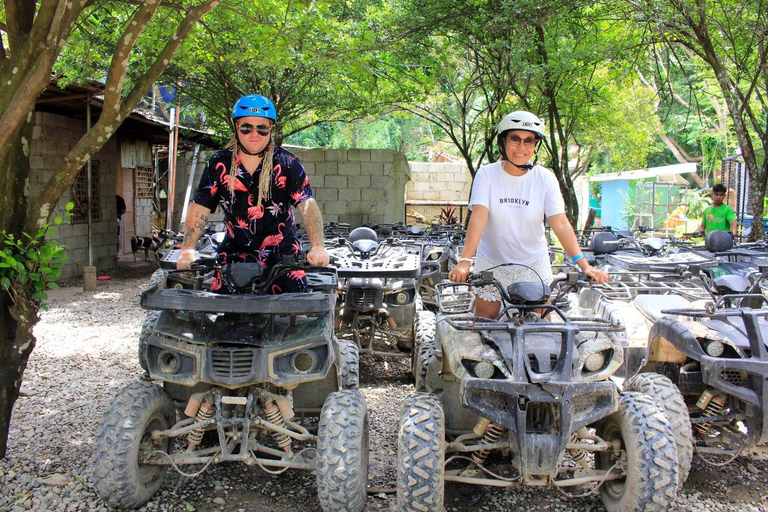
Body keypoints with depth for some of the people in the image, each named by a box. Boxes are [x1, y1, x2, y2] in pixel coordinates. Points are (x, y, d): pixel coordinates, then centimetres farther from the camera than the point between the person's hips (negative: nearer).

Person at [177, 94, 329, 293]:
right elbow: (200, 207, 0)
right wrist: (187, 249, -14)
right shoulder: (219, 163, 2)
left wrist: (318, 246, -31)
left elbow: (307, 204, -15)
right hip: (235, 253, 2)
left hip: (283, 253, -1)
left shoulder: (288, 163, -5)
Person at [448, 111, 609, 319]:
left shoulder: (545, 178, -10)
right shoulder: (487, 174, -12)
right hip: (491, 262, -1)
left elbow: (560, 223, -17)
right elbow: (479, 217, -24)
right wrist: (464, 261, -37)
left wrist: (583, 263, -29)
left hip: (533, 263, 1)